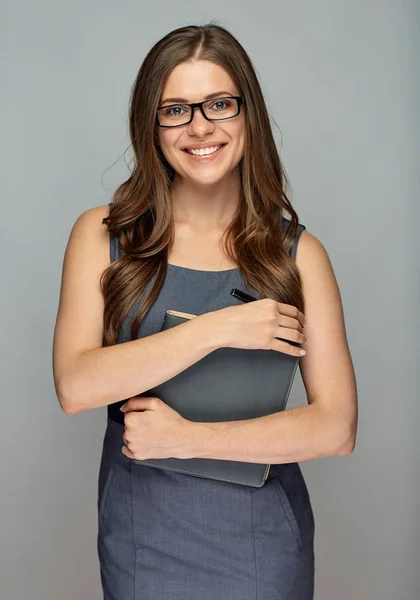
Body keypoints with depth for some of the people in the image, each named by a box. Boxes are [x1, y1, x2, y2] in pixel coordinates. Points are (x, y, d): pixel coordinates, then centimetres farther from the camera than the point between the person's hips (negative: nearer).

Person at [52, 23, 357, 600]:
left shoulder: (298, 253, -5)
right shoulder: (101, 235, -4)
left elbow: (336, 426, -11)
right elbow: (74, 386, -15)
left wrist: (185, 438, -17)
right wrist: (219, 328, -21)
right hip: (139, 541, 1)